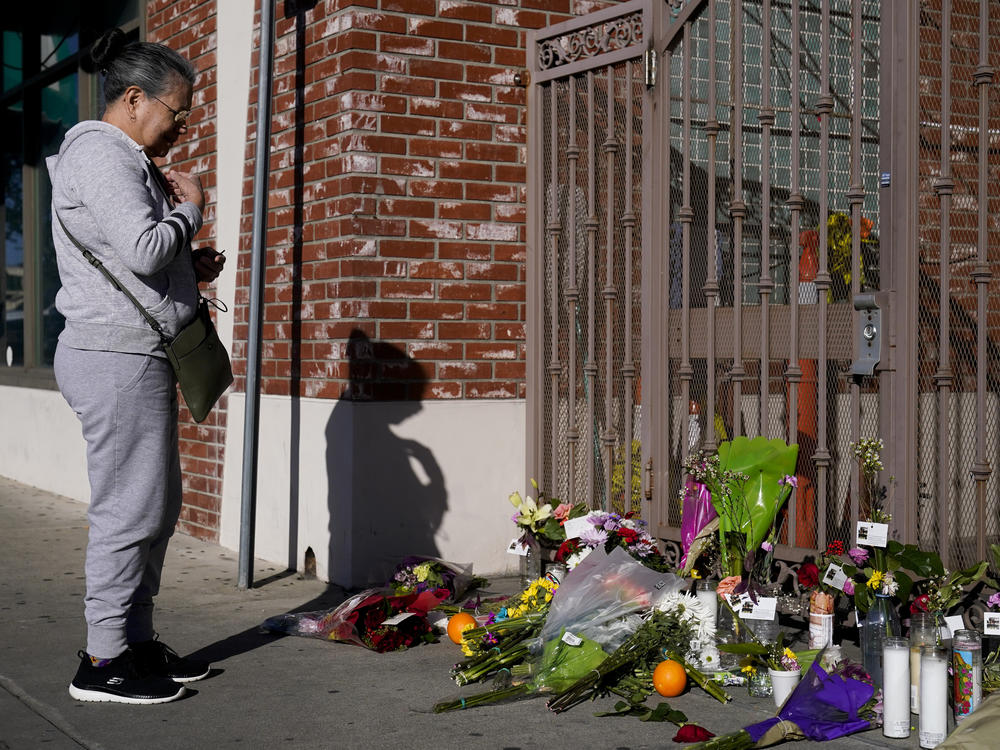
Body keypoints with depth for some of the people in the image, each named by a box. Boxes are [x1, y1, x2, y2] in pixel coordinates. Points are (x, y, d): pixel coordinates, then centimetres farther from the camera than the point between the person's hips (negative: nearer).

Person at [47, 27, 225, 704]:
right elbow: (145, 249, -24)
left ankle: (136, 642, 22)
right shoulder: (100, 153, -11)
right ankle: (104, 662, 1)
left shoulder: (128, 160, 22)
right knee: (129, 509, -7)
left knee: (158, 506, 13)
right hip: (118, 359, -11)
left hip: (138, 357, 11)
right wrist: (191, 208, -6)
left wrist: (191, 267, 12)